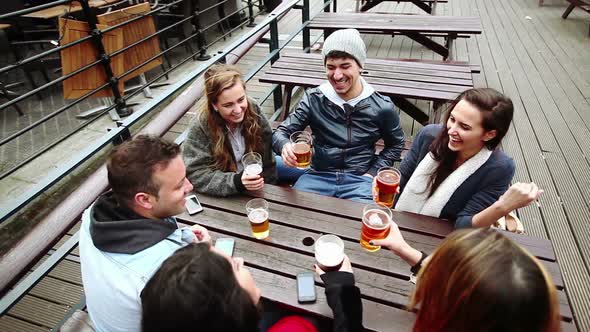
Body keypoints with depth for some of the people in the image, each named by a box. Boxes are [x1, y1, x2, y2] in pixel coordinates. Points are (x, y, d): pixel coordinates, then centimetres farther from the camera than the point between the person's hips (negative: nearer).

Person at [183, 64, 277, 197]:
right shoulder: (200, 127, -19)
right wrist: (236, 182, -30)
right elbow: (195, 174, -20)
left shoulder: (253, 110, -10)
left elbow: (266, 154, -1)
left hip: (258, 190, 2)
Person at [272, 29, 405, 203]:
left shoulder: (382, 107, -4)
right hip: (318, 175, 1)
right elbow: (281, 132, -2)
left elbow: (395, 145, 13)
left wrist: (372, 173, 0)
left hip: (359, 179, 0)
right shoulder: (313, 99, -3)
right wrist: (285, 146, -26)